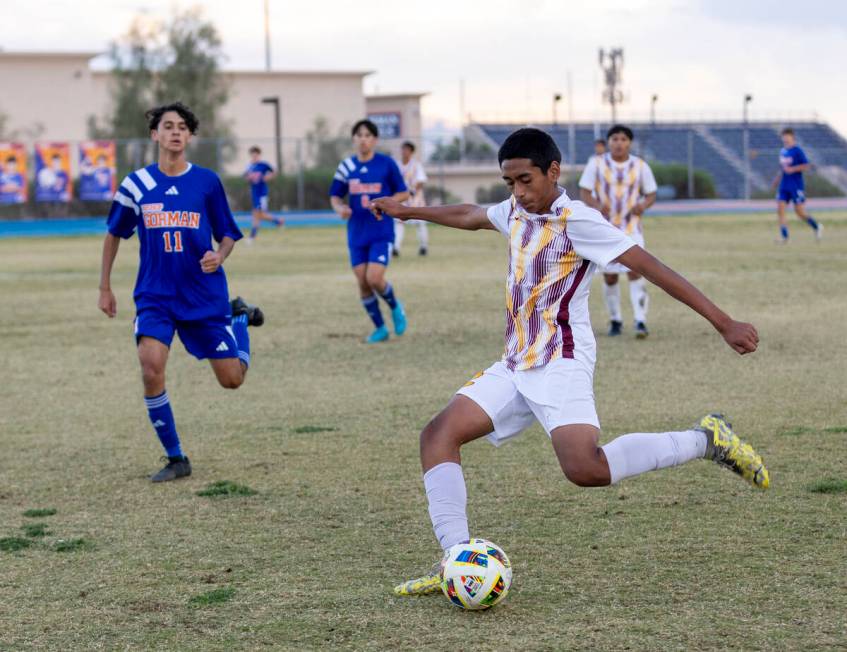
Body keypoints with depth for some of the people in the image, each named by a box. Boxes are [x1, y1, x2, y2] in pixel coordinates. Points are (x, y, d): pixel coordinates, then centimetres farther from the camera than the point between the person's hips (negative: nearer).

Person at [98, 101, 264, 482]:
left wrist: (219, 256, -18)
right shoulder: (137, 184, -1)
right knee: (151, 369, -21)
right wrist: (105, 288, 14)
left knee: (232, 380, 3)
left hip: (206, 295, 0)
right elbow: (114, 235, 13)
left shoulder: (207, 181, -3)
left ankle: (239, 318, 36)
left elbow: (227, 234, 5)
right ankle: (175, 459, -6)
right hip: (154, 297, 0)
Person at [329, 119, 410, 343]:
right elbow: (335, 196, 11)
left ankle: (395, 307, 15)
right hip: (357, 233, 4)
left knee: (374, 279, -16)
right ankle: (380, 328, 19)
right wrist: (340, 208, -12)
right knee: (363, 283, 3)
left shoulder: (387, 164, -5)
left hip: (382, 232, -4)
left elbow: (403, 193, 2)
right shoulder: (346, 167, 4)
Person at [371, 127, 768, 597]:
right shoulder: (516, 212, 13)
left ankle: (706, 440, -12)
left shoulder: (576, 220, -12)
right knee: (438, 436, -3)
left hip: (560, 364, -8)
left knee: (586, 469, -29)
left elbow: (650, 266, -15)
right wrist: (408, 211, 48)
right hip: (516, 366, 8)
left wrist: (723, 323, -19)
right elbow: (468, 217, 36)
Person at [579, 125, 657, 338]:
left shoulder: (640, 166, -1)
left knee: (635, 271, -15)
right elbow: (584, 192, -4)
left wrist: (643, 205, -17)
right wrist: (597, 206, -26)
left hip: (631, 227, -1)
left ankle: (640, 321, -17)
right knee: (609, 276, 6)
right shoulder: (596, 164, -3)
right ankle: (615, 320, 23)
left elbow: (651, 194, 7)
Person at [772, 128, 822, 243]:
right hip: (784, 186, 6)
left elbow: (807, 166, -13)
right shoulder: (782, 151, 10)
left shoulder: (797, 151, -10)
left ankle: (817, 227, 24)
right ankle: (784, 236, -5)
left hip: (796, 186, -6)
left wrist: (793, 169, -21)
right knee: (780, 209, -7)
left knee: (800, 212, -1)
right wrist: (777, 178, 16)